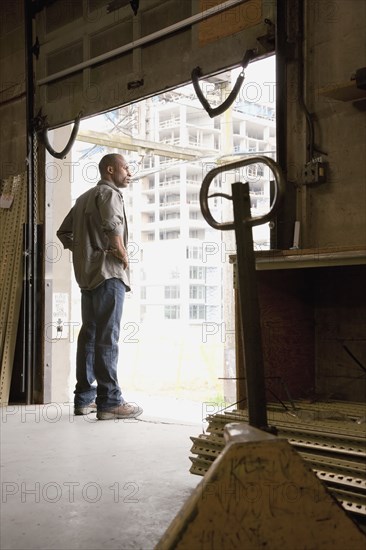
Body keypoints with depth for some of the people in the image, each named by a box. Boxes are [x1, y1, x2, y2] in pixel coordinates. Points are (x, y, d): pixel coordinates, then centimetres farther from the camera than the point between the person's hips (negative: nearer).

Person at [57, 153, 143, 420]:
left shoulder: (84, 198, 23)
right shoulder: (110, 193, -5)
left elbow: (64, 232, 25)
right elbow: (111, 226, -25)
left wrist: (83, 252, 16)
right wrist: (123, 256, -13)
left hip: (87, 273, 9)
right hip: (109, 272, -9)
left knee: (89, 335, 8)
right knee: (107, 337, -11)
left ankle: (84, 398, 10)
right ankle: (110, 401, -12)